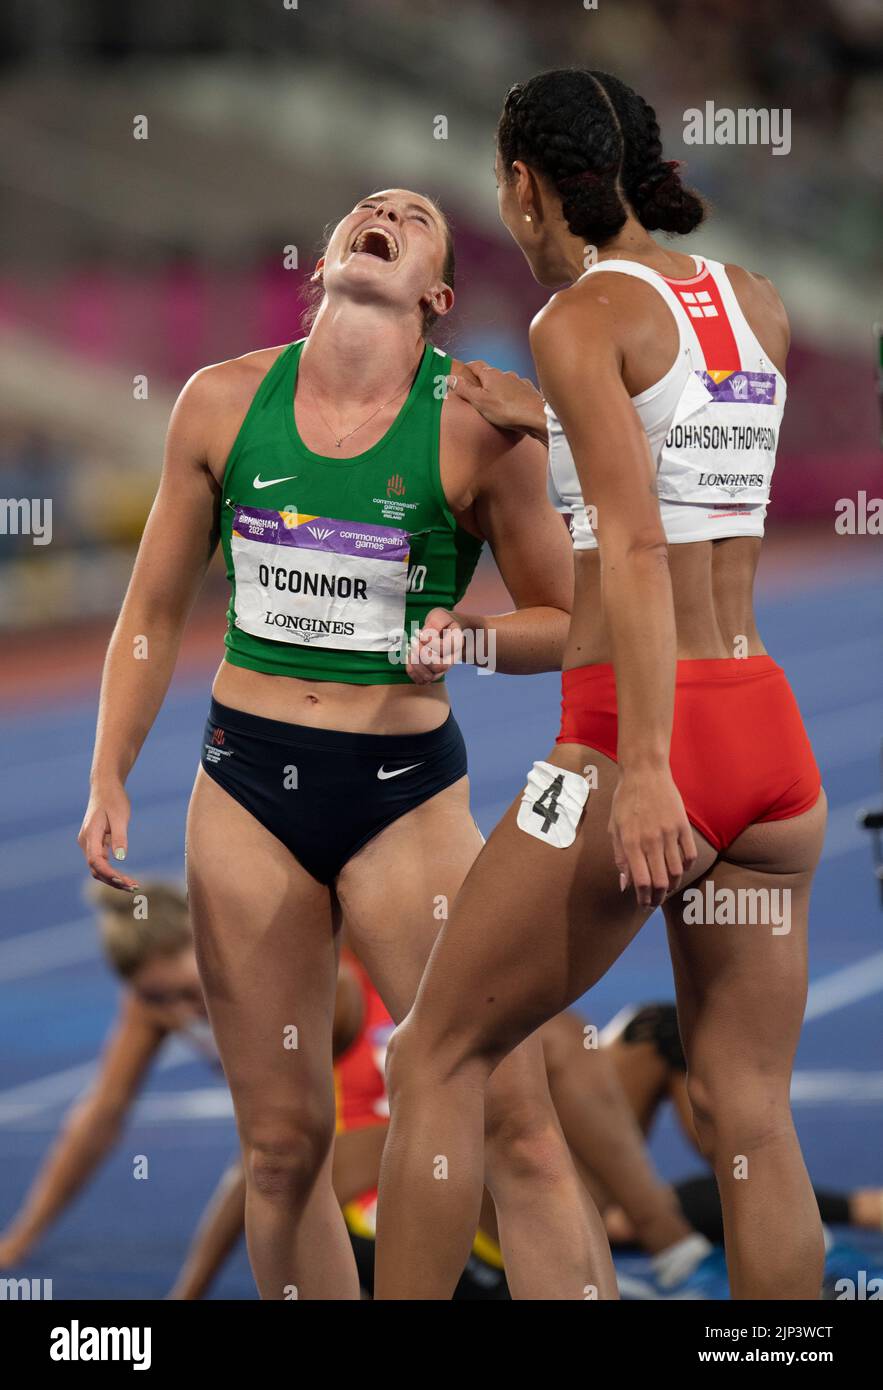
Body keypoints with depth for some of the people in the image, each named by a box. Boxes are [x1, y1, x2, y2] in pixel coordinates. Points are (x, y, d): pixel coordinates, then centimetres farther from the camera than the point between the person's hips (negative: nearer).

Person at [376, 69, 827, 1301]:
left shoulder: (582, 317, -7)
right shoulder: (759, 308, 13)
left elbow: (636, 550, -18)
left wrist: (644, 771, -24)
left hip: (642, 740, -7)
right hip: (776, 738, 7)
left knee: (438, 1060, 8)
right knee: (748, 1116, 8)